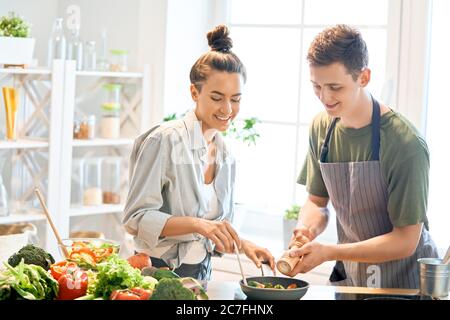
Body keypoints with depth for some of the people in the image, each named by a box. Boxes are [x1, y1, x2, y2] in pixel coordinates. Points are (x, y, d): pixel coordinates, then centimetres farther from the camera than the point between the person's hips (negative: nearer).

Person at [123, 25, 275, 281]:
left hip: (202, 274, 5)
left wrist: (243, 245, -2)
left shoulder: (226, 156, 6)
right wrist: (196, 224, -29)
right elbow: (136, 218, -18)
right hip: (159, 272, -5)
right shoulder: (165, 140, -15)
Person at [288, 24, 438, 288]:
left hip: (404, 281, -4)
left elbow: (405, 241, -19)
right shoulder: (321, 128, -3)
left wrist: (328, 252, -26)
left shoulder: (406, 144, -22)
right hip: (350, 276, 4)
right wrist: (307, 229, -15)